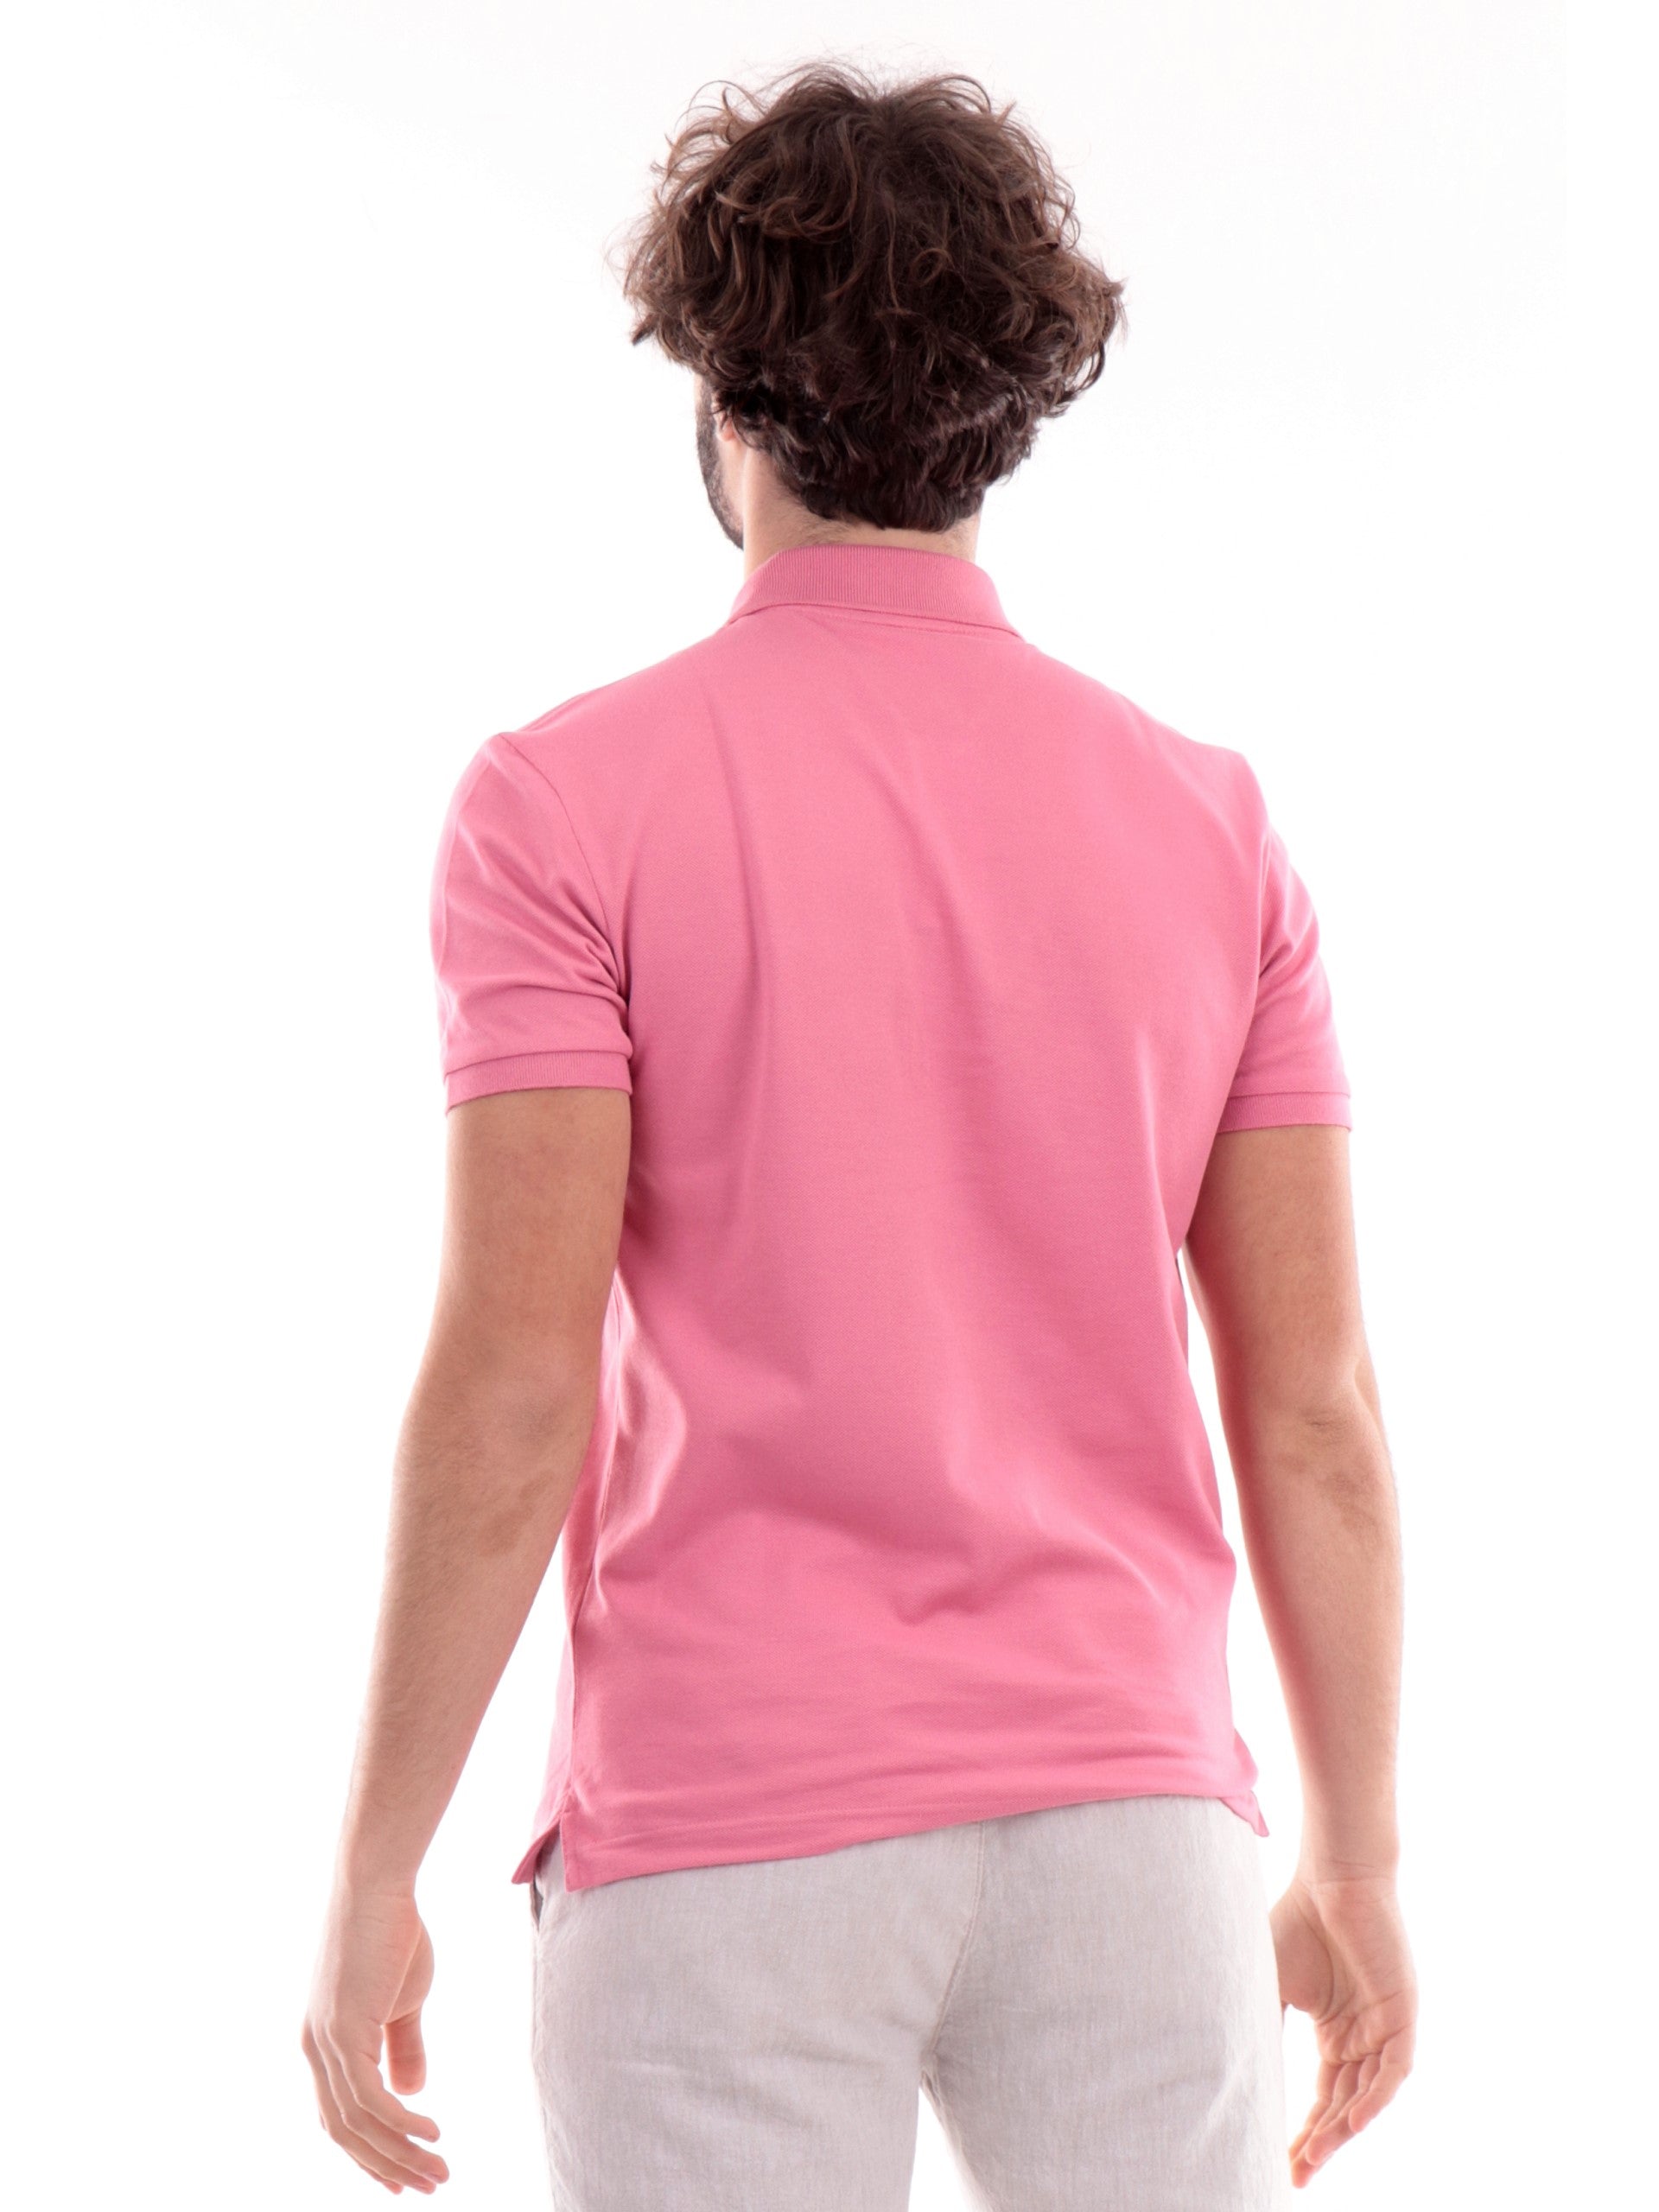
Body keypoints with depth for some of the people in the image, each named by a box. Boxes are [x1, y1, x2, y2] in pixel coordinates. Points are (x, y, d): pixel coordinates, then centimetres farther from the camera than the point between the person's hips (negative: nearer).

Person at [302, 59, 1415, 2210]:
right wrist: (1359, 1867, 13)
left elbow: (511, 1387, -14)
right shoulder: (1211, 823, 4)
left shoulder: (569, 802, -7)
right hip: (1126, 1828, 3)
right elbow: (1313, 1407, 4)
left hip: (726, 1853, -3)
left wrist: (370, 1878, -4)